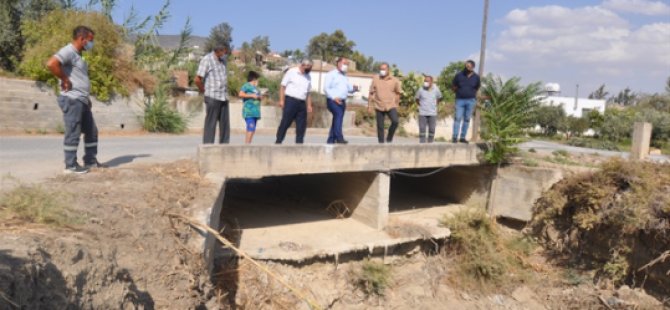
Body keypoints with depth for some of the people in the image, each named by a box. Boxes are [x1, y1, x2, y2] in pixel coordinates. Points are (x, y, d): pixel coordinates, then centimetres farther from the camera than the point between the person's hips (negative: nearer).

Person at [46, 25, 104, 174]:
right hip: (72, 99, -10)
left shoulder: (78, 55, 20)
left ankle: (90, 161, 21)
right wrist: (65, 80, -19)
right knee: (73, 133, -5)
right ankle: (71, 165, 2)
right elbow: (51, 63, -29)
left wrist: (86, 97, 18)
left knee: (92, 131, 13)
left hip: (82, 100, 10)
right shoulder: (68, 51, -11)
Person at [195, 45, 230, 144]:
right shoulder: (207, 59, -9)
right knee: (210, 125, -5)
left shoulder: (223, 59, 13)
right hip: (212, 98, -7)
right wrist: (204, 91, -1)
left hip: (224, 97, 7)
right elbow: (197, 79, -14)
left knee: (225, 124, 7)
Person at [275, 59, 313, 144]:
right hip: (291, 101, -5)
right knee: (285, 122, -5)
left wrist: (309, 105, 12)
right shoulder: (291, 72, -1)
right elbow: (283, 86, -3)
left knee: (302, 125, 3)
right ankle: (278, 141, 1)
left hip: (302, 103, 6)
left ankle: (299, 142, 9)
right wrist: (281, 100, -10)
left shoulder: (308, 77, 16)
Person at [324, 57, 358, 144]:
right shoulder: (331, 74, 0)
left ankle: (330, 141, 11)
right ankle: (339, 137, -35)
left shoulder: (345, 76, 22)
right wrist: (334, 97, -23)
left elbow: (349, 88, 17)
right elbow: (326, 88, -10)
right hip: (332, 100, -7)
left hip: (342, 101, 8)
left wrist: (354, 88, -6)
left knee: (336, 120, 6)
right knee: (339, 114, -28)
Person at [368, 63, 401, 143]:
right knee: (380, 126, 3)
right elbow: (371, 93, 4)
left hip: (391, 106, 0)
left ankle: (389, 138, 3)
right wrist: (370, 106, 4)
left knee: (395, 121, -18)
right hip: (379, 106, 0)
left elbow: (397, 93, 12)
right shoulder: (375, 79, 1)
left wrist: (396, 105, 13)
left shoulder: (394, 81, 2)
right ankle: (381, 142, 15)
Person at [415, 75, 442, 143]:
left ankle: (430, 142, 15)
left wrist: (435, 104, 10)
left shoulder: (436, 89, -2)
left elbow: (439, 98, 16)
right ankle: (422, 142, 5)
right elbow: (417, 99, 11)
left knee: (432, 129, 4)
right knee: (422, 129, -1)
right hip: (422, 113, -1)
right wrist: (421, 105, 5)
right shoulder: (421, 90, -5)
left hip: (433, 113, 1)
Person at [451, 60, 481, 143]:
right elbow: (453, 85, 10)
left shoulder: (476, 77, 0)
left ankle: (463, 137, 10)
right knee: (457, 118, -7)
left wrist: (471, 94, 14)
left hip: (471, 100, 2)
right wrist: (459, 92, 9)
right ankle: (455, 137, -6)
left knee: (467, 119, 4)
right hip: (460, 100, -2)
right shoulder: (459, 75, -4)